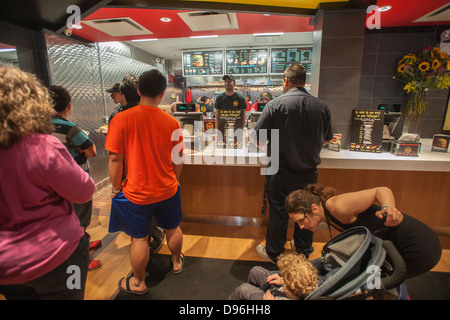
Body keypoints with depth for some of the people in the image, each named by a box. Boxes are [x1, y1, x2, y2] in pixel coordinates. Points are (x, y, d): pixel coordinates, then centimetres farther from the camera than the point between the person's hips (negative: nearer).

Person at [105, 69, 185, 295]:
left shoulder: (121, 119, -15)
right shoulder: (171, 122, -8)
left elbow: (115, 159, -13)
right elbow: (178, 159, -1)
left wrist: (115, 188, 1)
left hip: (137, 192, -2)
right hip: (167, 190, 2)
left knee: (139, 238, 15)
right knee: (172, 228, 23)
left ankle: (138, 283, 36)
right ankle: (177, 262, 49)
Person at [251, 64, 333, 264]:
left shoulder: (275, 104, -14)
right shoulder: (321, 107, -2)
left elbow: (256, 138, -13)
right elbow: (328, 138, 11)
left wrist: (268, 142, 9)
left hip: (281, 173, -3)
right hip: (309, 172, 4)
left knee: (278, 213, 12)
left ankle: (274, 253, 32)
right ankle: (304, 252, 41)